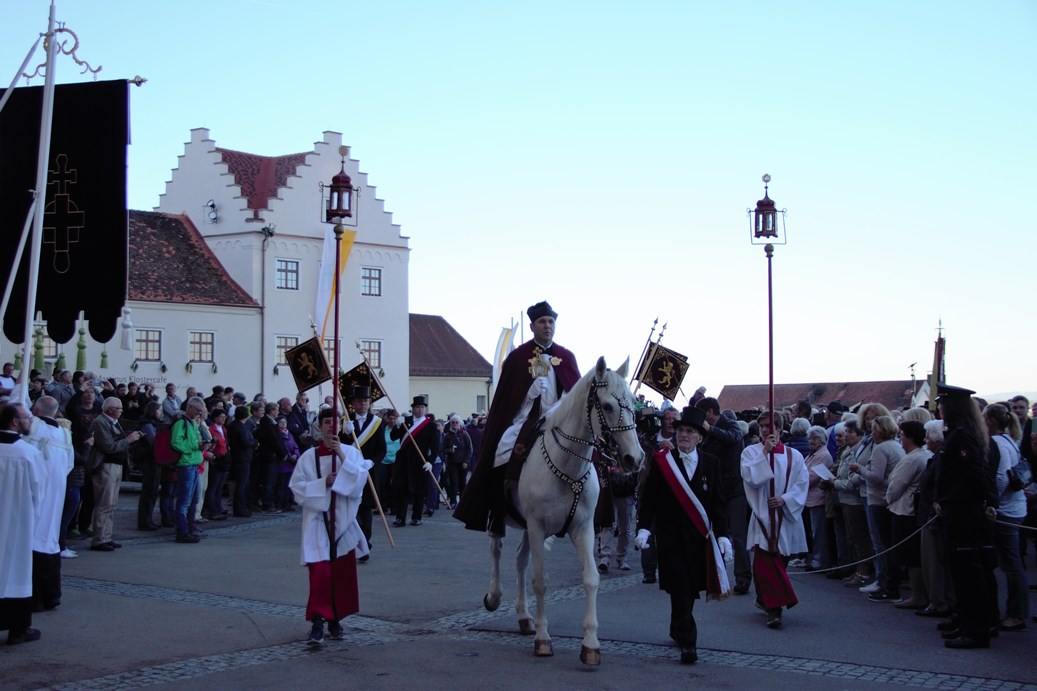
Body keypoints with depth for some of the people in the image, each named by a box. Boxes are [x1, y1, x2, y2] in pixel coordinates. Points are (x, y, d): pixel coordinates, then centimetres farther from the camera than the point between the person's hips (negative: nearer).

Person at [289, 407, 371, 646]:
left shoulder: (352, 452, 2)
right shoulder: (309, 456, -2)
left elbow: (360, 480, -9)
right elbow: (296, 486, -5)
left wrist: (343, 457, -17)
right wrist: (323, 483, -16)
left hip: (344, 521, 2)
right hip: (318, 521, -2)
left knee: (343, 574, 7)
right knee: (320, 573, -11)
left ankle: (335, 620, 21)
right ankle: (317, 624, -9)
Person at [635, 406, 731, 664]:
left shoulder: (711, 463, 5)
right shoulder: (661, 461, 0)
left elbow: (718, 502, 5)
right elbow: (649, 499, -1)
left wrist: (722, 535, -1)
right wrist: (643, 528, -11)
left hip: (699, 537, 2)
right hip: (670, 536, -2)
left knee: (690, 588, 11)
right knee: (680, 588, -7)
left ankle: (678, 630, 33)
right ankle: (688, 643, -7)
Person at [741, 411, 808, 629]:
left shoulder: (793, 455, 6)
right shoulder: (751, 452, 2)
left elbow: (802, 484, 1)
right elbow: (750, 477, -14)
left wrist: (785, 499, -14)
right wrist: (765, 452, -17)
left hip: (787, 517, 3)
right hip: (763, 517, -3)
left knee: (779, 561, 11)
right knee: (766, 562, -13)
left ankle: (765, 600, 29)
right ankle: (774, 608, -15)